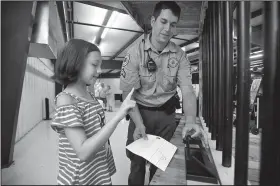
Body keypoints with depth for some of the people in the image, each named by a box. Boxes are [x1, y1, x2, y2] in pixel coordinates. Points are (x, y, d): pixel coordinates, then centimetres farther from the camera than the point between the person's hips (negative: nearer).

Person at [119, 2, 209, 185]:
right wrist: (139, 123, -26)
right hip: (140, 112, -1)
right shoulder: (135, 52, -13)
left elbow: (187, 90, -14)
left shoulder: (180, 55, -7)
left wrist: (190, 121, -32)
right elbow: (128, 92, -14)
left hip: (166, 114, 2)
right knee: (137, 161, 13)